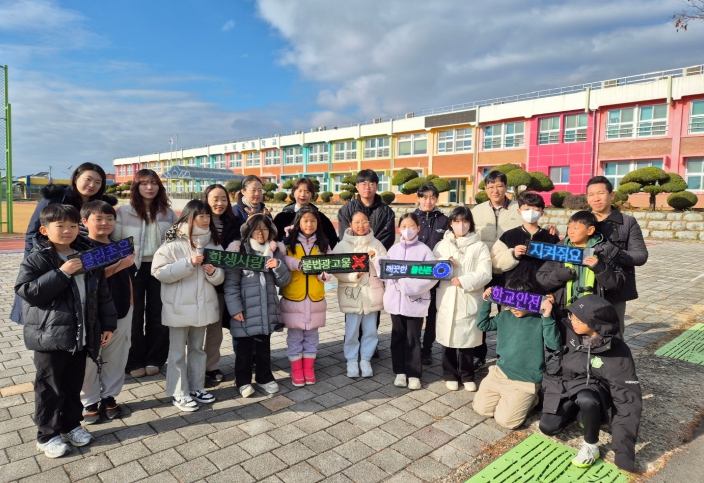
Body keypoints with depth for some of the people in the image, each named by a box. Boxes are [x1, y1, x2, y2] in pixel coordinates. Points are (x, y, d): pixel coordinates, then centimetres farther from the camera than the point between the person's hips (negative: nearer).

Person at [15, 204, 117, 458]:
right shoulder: (37, 259, -8)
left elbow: (102, 293, 9)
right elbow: (27, 291, -19)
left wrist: (107, 324, 8)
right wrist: (61, 273, -25)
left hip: (81, 335, 4)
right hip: (49, 336, -4)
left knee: (74, 385, 18)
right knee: (50, 388, 9)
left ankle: (71, 425, 36)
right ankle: (47, 435, 26)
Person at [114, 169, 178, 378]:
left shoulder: (168, 213, 4)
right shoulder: (123, 212, -3)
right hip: (133, 269, -2)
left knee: (158, 315, 8)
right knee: (135, 316, 7)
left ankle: (154, 359, 23)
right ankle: (134, 362, 21)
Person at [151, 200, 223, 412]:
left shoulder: (212, 243, 4)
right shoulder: (173, 244, -10)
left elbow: (220, 278, 7)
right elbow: (158, 271, -19)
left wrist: (214, 272, -16)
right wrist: (189, 263, -24)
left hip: (203, 305, 5)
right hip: (179, 307, -5)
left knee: (198, 349, 17)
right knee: (178, 352, 7)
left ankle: (197, 388, 31)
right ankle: (179, 393, 20)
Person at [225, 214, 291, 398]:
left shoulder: (275, 252, 6)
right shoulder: (240, 252, -6)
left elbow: (284, 281, 5)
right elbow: (231, 283, -8)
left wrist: (278, 266, -13)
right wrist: (235, 308, -13)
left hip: (267, 309, 4)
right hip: (246, 310, -3)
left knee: (264, 346, 17)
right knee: (244, 347, 10)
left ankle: (264, 378, 34)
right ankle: (243, 381, 28)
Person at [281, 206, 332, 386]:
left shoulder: (323, 244, 5)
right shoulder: (289, 242, -2)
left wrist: (324, 274, -17)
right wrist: (299, 264, -23)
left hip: (315, 297, 2)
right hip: (293, 297, -2)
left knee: (311, 335, 13)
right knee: (294, 336, 7)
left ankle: (309, 368, 27)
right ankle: (296, 370, 22)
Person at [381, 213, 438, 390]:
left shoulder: (424, 250, -5)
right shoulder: (394, 249, 5)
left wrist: (409, 285, -21)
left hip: (415, 301, -3)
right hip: (396, 300, 3)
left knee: (413, 339, 5)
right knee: (398, 337, 12)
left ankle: (414, 374, 20)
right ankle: (400, 372, 27)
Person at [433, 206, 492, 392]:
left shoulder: (479, 246, 2)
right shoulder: (442, 245, 9)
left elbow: (485, 274, -6)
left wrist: (463, 281, -17)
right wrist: (444, 263, -14)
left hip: (469, 300, -1)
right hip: (447, 299, 2)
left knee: (467, 338, 5)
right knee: (448, 337, 7)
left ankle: (467, 376, 23)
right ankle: (450, 375, 22)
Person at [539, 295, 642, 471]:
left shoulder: (617, 353, -25)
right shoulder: (569, 330, -17)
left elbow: (627, 399, -23)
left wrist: (623, 450, -24)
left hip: (593, 391, -3)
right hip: (565, 386, 4)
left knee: (585, 399, -38)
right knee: (548, 427, -13)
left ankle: (591, 447, -10)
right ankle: (578, 412, 17)